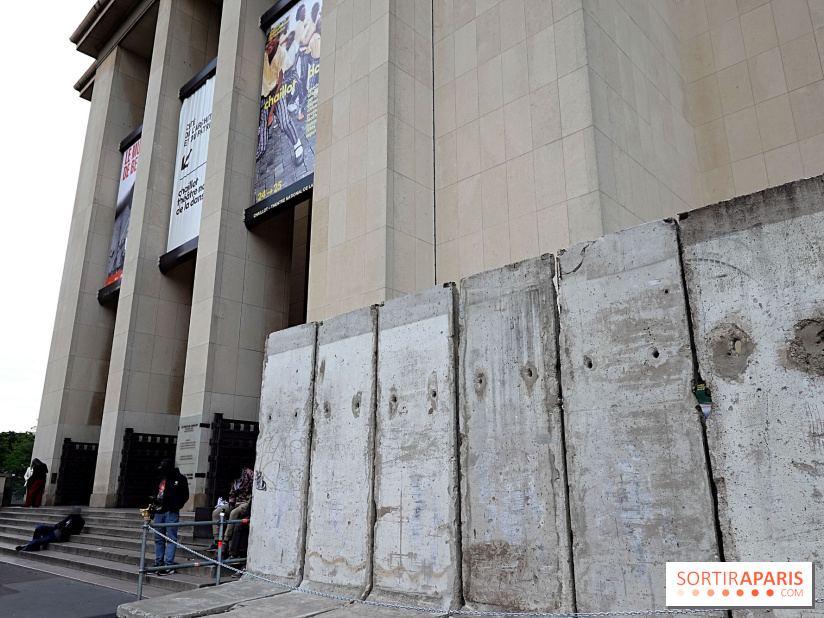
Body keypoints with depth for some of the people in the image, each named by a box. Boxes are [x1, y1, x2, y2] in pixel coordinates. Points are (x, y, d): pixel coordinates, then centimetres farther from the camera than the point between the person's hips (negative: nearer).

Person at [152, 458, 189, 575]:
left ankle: (169, 565, -4)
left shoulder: (179, 478, -3)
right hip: (159, 512, 7)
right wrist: (154, 499, 6)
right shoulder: (162, 479, 17)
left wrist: (176, 505, -15)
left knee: (171, 538, -5)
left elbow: (185, 495, -4)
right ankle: (158, 563, 21)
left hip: (171, 512, -7)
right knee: (158, 538, 12)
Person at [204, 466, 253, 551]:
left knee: (234, 513, -36)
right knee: (216, 512, -7)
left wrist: (251, 503, -22)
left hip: (247, 503, -8)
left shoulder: (248, 473, -9)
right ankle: (217, 541, -10)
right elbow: (232, 493, 20)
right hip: (236, 503, 8)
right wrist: (231, 502, 0)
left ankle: (225, 541, -29)